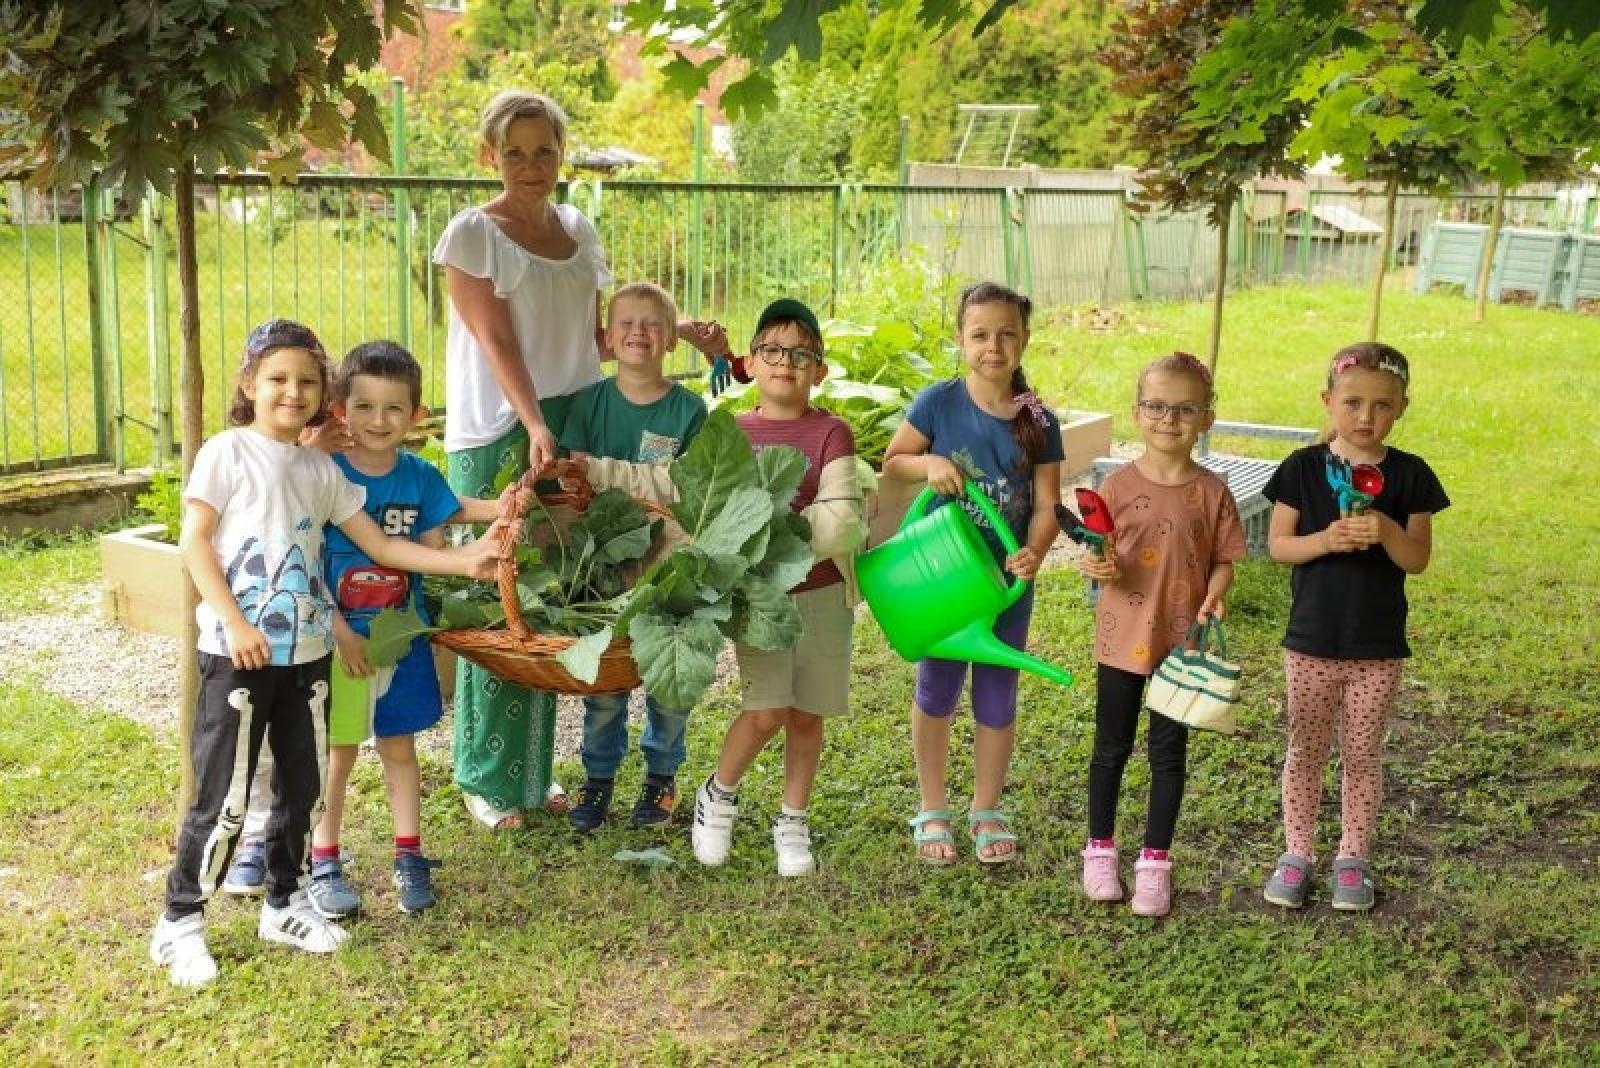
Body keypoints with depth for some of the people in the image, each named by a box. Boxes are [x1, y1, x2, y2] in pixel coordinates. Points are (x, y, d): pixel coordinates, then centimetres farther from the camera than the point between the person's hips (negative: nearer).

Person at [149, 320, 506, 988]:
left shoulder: (320, 469, 10)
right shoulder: (227, 453, -5)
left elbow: (379, 544, 11)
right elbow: (193, 543, -10)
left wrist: (463, 562, 2)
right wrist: (235, 624, -17)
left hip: (306, 653, 6)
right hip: (237, 654, -6)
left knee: (302, 784, 13)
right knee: (224, 795, -3)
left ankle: (283, 904, 30)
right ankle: (180, 921, 12)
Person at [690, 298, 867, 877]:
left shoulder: (830, 433, -5)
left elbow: (841, 523, -16)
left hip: (821, 594, 0)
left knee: (806, 714, 8)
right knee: (766, 710, -10)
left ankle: (793, 820, 26)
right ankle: (719, 792, 16)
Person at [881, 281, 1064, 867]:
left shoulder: (1039, 421, -6)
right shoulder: (938, 403, -10)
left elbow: (1047, 505, -8)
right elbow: (891, 463, 1)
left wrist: (1032, 552, -27)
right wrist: (928, 464, -20)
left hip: (1006, 579, 1)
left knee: (997, 697, 12)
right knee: (936, 691, 11)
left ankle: (987, 812, 31)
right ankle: (932, 811, 28)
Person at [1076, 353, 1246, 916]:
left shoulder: (1212, 491, -5)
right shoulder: (1118, 485, -5)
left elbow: (1223, 560, 0)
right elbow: (1097, 555, 1)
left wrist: (1213, 596, -19)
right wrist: (1096, 566, -22)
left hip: (1183, 641, 0)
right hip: (1122, 637, 0)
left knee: (1168, 753, 9)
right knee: (1111, 748, 12)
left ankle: (1154, 861, 22)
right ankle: (1100, 849, 29)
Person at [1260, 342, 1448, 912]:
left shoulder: (1410, 475, -4)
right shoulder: (1304, 467, -5)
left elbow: (1417, 560, -4)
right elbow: (1278, 544, -4)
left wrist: (1386, 530, -23)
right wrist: (1326, 539, -22)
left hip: (1378, 647, 0)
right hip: (1311, 642, 0)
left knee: (1363, 754, 11)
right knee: (1305, 750, 12)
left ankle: (1353, 857, 26)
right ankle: (1298, 852, 26)